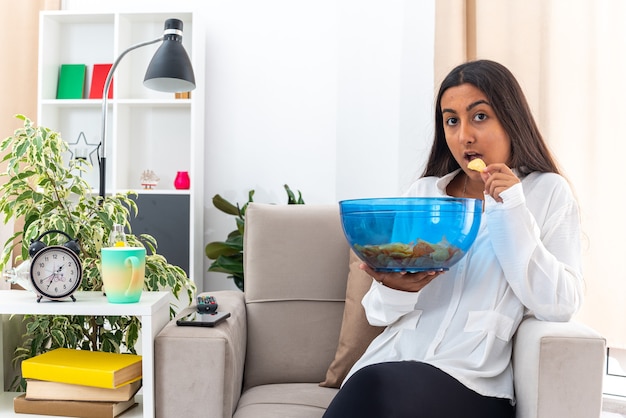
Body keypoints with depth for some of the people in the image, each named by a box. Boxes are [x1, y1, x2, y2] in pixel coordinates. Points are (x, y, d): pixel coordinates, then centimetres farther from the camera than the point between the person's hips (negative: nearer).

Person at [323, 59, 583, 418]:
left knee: (377, 385, -31)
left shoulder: (548, 193, 6)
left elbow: (561, 307, -5)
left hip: (473, 384, -2)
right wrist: (397, 289, -11)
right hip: (391, 362, 3)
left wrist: (514, 212, -10)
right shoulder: (423, 192, 14)